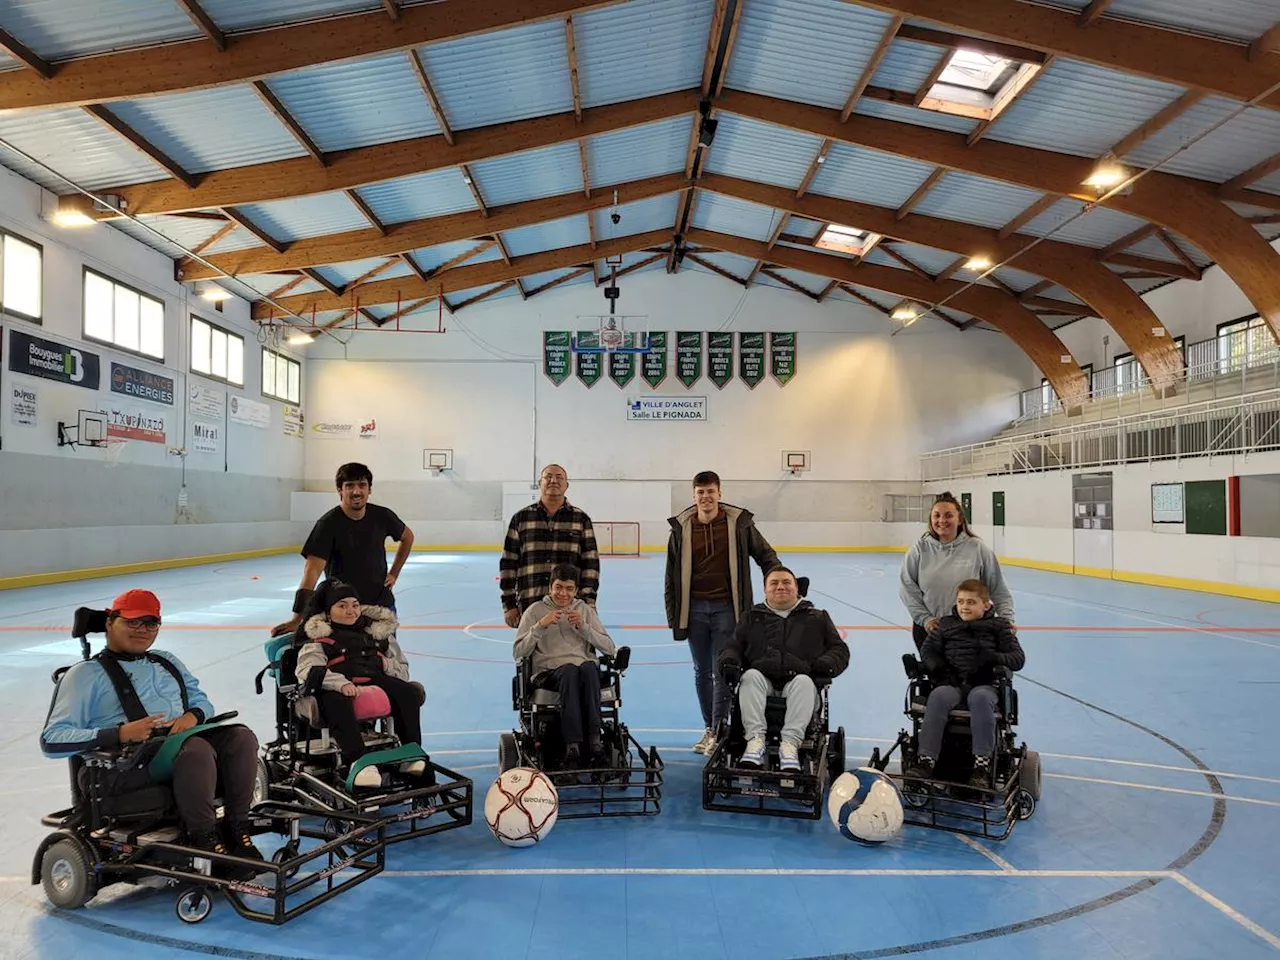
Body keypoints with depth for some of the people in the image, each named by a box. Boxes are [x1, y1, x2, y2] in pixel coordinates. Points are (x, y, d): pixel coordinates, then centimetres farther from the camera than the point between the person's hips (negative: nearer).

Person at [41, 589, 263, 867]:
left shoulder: (167, 662, 26)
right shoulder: (86, 674, 6)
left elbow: (202, 700, 27)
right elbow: (51, 740, -4)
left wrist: (193, 715, 0)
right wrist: (119, 734, -19)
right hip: (127, 767, -6)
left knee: (240, 736, -24)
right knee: (196, 749, -37)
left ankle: (236, 829, -15)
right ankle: (203, 837, -20)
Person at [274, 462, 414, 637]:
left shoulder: (382, 516, -6)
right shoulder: (328, 524, -18)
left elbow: (407, 537, 15)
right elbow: (313, 570, -27)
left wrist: (394, 573, 7)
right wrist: (297, 618, -35)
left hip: (382, 603, 4)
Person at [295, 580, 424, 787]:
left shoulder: (378, 630, 26)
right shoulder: (318, 636, 14)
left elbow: (403, 670, 27)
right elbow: (308, 670, -6)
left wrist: (390, 665, 0)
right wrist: (341, 683, -23)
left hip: (376, 679, 3)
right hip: (338, 687, -3)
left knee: (409, 692, -22)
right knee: (337, 704, -37)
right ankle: (358, 761, -44)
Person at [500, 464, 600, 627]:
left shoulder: (581, 519, 9)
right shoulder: (521, 518, 9)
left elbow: (591, 562, 6)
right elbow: (508, 562, 8)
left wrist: (588, 602, -3)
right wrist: (508, 604, 3)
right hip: (529, 605, 1)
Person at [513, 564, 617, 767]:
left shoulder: (586, 610, 18)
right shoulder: (535, 611, 12)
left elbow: (610, 649, 9)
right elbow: (518, 653, 2)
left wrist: (583, 626, -3)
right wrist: (540, 626, -9)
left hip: (587, 670, 2)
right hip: (549, 673, -1)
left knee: (588, 667, -35)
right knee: (569, 670, -37)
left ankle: (594, 739, -38)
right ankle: (572, 743, -41)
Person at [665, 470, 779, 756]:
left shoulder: (739, 523, -4)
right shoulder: (681, 528, 1)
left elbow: (766, 556, 9)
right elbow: (672, 575, 6)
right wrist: (673, 614, 5)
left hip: (726, 608, -2)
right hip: (694, 608, 3)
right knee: (702, 672, 12)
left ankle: (718, 731, 6)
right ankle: (708, 727, 25)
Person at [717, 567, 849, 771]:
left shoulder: (817, 618, 24)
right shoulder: (752, 617, 25)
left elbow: (839, 649, 20)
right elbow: (733, 646, 19)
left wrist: (826, 664, -3)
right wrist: (729, 662, -5)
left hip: (797, 680, -1)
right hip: (762, 680, 1)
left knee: (803, 681, -34)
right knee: (751, 676, -32)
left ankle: (790, 742, -43)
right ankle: (755, 738, -40)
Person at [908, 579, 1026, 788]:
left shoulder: (999, 626, 11)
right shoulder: (945, 625, 16)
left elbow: (1018, 658, 5)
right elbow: (927, 650, 13)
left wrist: (994, 658, -15)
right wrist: (938, 667, -7)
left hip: (984, 684, -1)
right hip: (952, 683, 2)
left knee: (981, 698, -37)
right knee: (938, 696, -32)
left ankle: (982, 764, -34)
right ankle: (926, 760, -34)